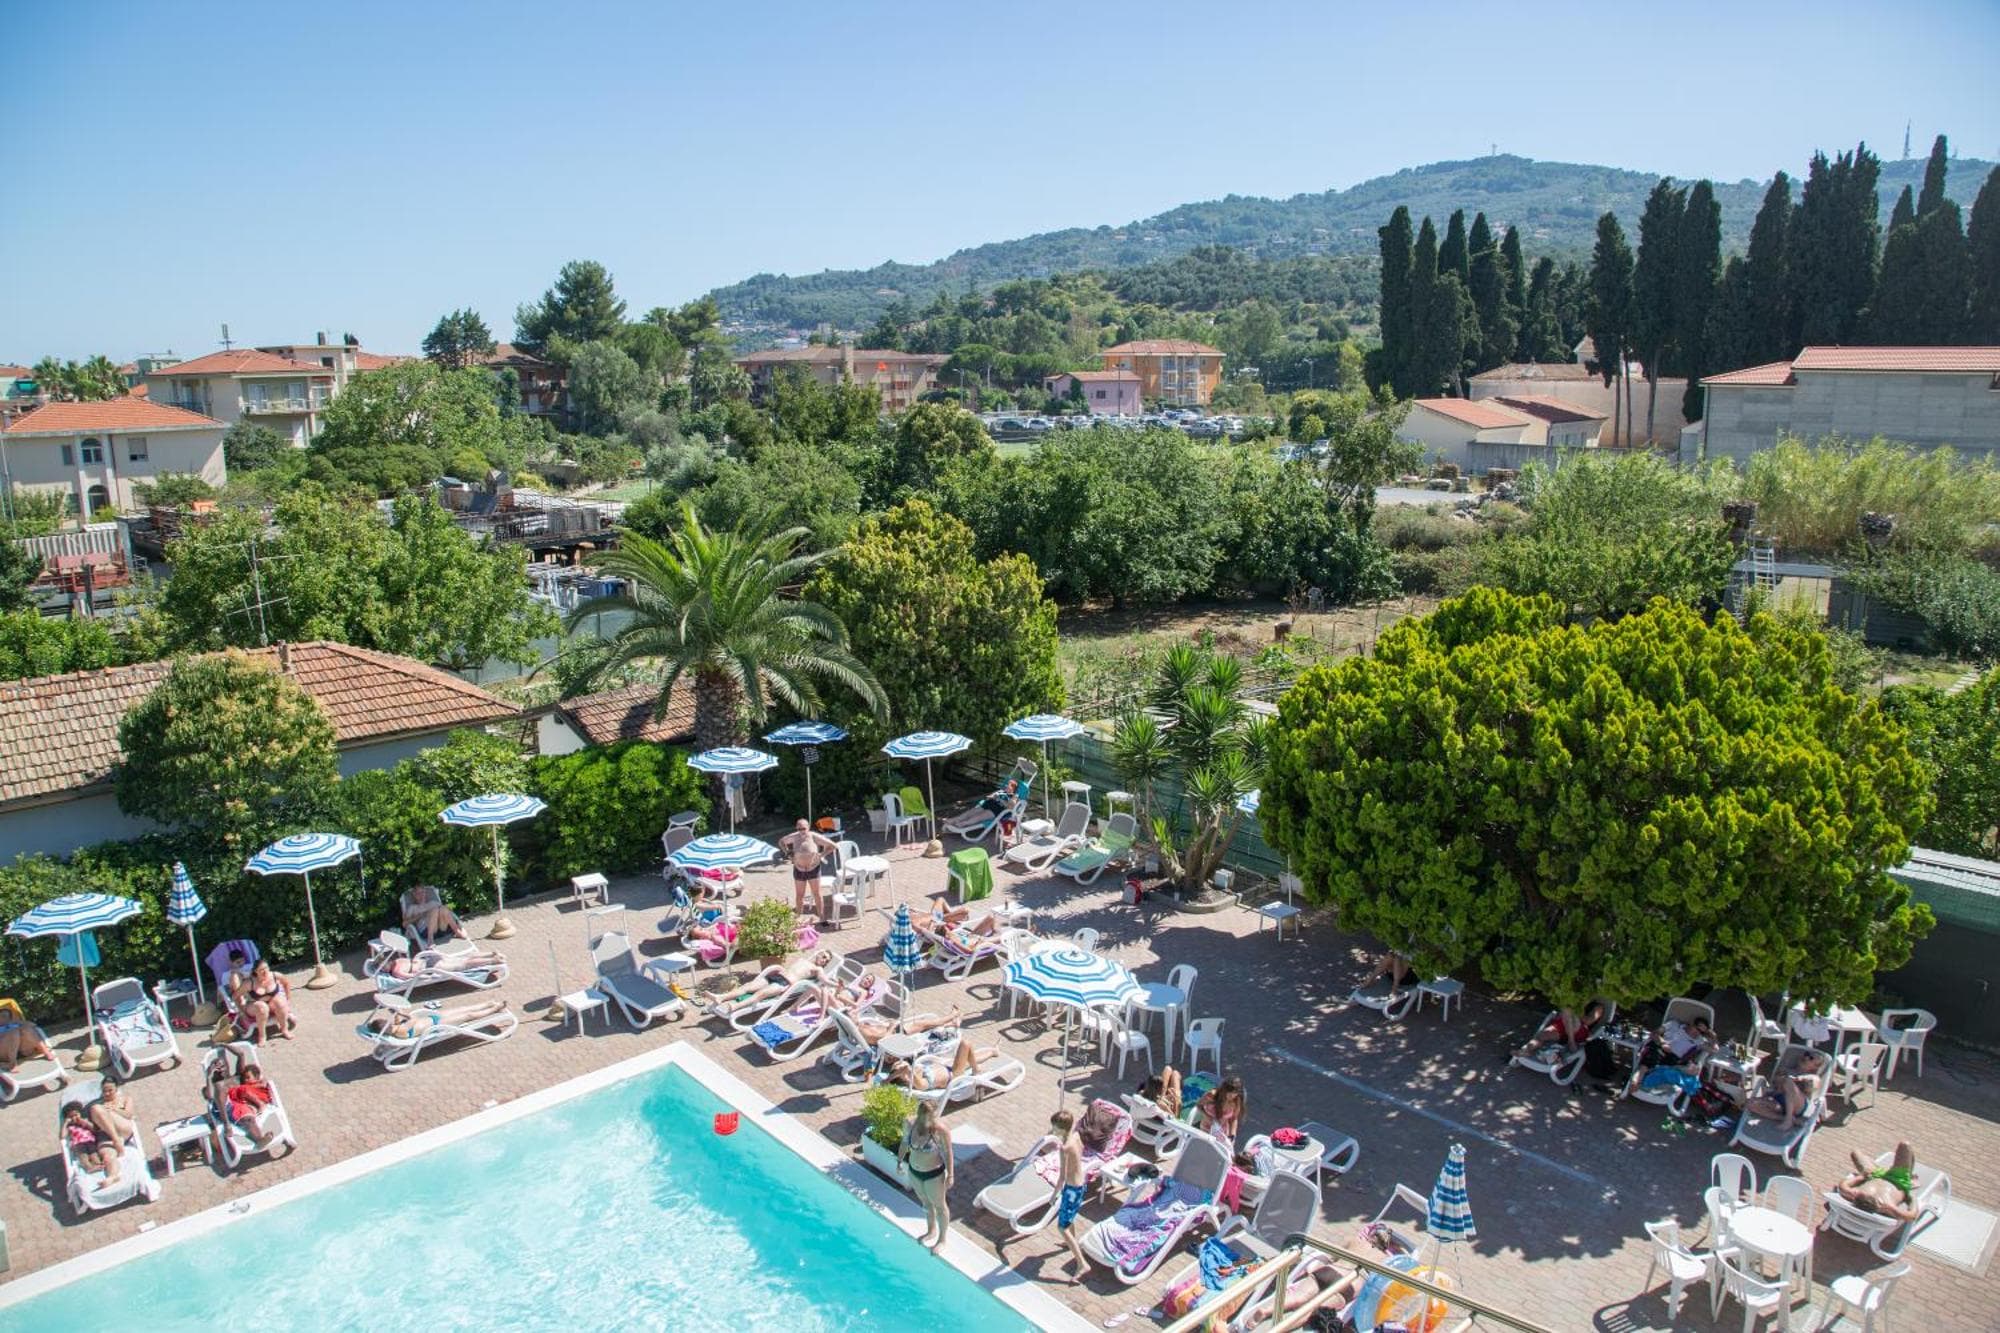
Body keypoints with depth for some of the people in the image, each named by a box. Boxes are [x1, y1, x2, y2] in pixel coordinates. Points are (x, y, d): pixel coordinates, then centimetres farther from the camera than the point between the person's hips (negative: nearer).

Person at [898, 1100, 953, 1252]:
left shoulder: (941, 1130, -29)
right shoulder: (911, 1124, -17)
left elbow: (948, 1153, -18)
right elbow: (905, 1143, 1)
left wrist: (950, 1175, -14)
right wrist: (899, 1160, 11)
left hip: (934, 1174, -4)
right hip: (914, 1172, 5)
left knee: (939, 1206, 17)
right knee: (926, 1202, 27)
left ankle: (942, 1239, 39)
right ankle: (931, 1231, 52)